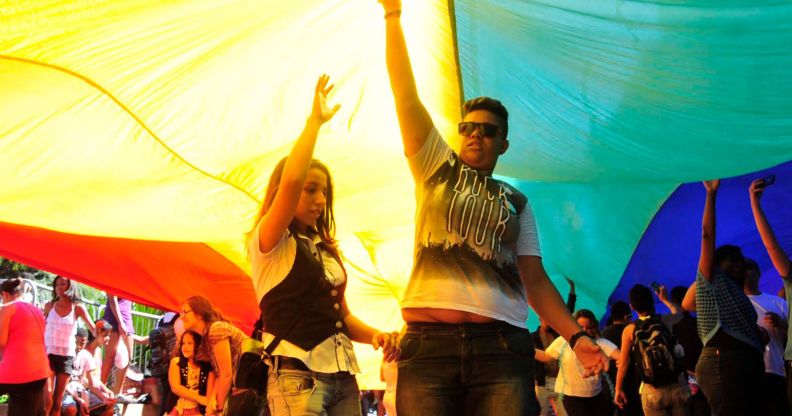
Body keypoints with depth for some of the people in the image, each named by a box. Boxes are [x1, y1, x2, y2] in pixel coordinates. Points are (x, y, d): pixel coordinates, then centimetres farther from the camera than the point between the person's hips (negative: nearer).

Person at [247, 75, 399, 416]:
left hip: (344, 377, 7)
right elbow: (291, 180, -19)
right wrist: (315, 120, -10)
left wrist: (374, 335, 2)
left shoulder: (327, 250, 20)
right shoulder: (268, 243, -1)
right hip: (296, 376, -7)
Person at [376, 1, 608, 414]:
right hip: (429, 342, -1)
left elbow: (535, 279, 16)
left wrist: (576, 336, 2)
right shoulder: (436, 169, 18)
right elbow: (405, 93, 11)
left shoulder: (516, 202, 21)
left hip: (501, 345, 1)